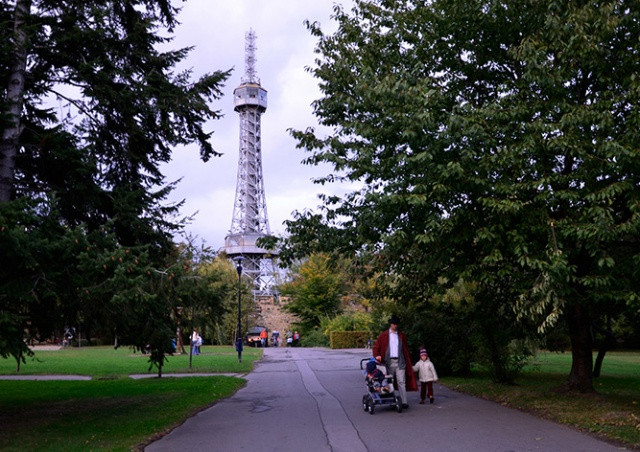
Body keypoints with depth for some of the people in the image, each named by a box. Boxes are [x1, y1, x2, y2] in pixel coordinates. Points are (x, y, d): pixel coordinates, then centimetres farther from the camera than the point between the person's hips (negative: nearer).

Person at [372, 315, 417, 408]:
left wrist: (408, 363, 7)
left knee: (401, 382, -5)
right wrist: (377, 356, -13)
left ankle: (404, 402, -5)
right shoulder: (383, 335, 6)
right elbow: (376, 347, 6)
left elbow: (406, 350, 14)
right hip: (389, 362, 0)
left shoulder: (401, 335, 12)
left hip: (400, 362, 0)